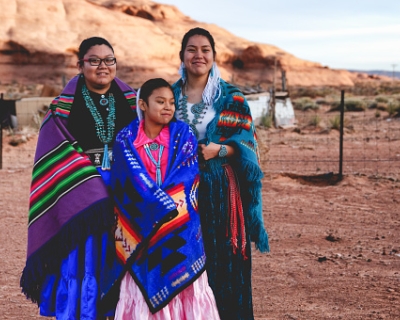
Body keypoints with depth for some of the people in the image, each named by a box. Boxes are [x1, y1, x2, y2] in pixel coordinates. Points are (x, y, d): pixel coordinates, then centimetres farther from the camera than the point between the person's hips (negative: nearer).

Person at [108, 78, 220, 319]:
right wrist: (166, 206, -13)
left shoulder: (183, 134, 2)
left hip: (181, 227, 1)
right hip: (142, 226, -1)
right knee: (145, 287, 2)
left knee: (184, 287, 3)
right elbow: (134, 182, -6)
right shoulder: (126, 139, 0)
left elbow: (187, 178, -5)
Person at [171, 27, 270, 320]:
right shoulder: (171, 95, 9)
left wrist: (219, 150, -18)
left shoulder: (230, 97, 2)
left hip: (220, 188, -2)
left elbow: (245, 140, -2)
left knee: (223, 258, -2)